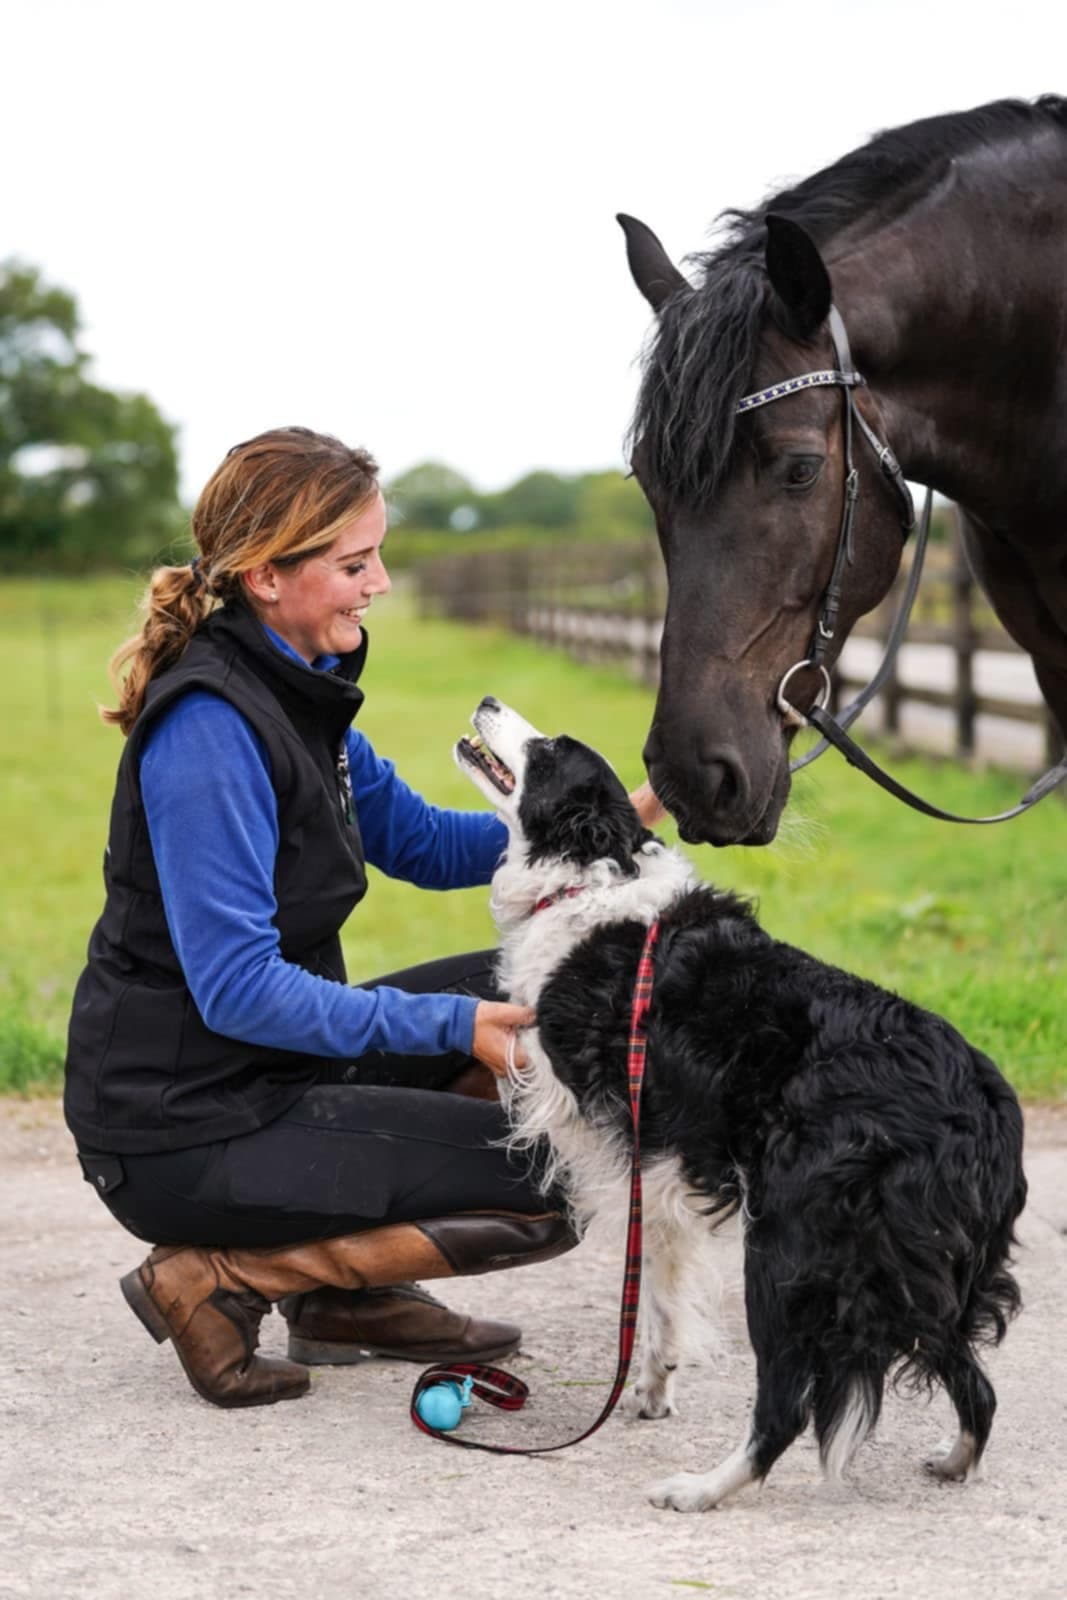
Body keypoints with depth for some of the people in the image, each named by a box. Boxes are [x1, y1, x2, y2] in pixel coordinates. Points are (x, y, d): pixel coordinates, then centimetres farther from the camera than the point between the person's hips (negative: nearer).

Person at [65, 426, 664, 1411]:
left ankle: (349, 1292, 14)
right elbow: (237, 987, -25)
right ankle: (217, 1277, -4)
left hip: (267, 1064, 10)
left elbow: (419, 841, 15)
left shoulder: (295, 691, 8)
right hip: (181, 1133, -10)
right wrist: (450, 1025, -26)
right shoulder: (210, 729, -23)